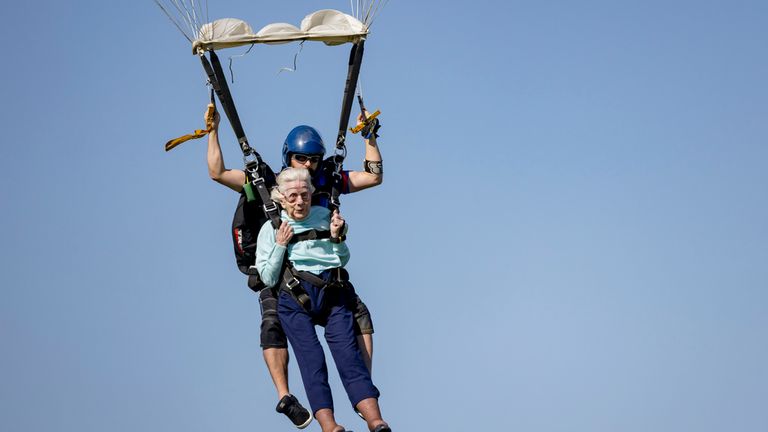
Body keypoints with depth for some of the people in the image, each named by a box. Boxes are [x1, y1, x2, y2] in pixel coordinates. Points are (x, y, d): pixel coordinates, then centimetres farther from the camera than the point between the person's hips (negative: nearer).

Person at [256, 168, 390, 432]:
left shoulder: (324, 217, 19)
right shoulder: (271, 228, 14)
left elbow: (343, 261, 24)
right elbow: (268, 279, 9)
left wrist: (337, 237, 6)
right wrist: (280, 245, 0)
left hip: (332, 292, 1)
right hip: (294, 296, -1)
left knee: (347, 350, -17)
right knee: (311, 356, -20)